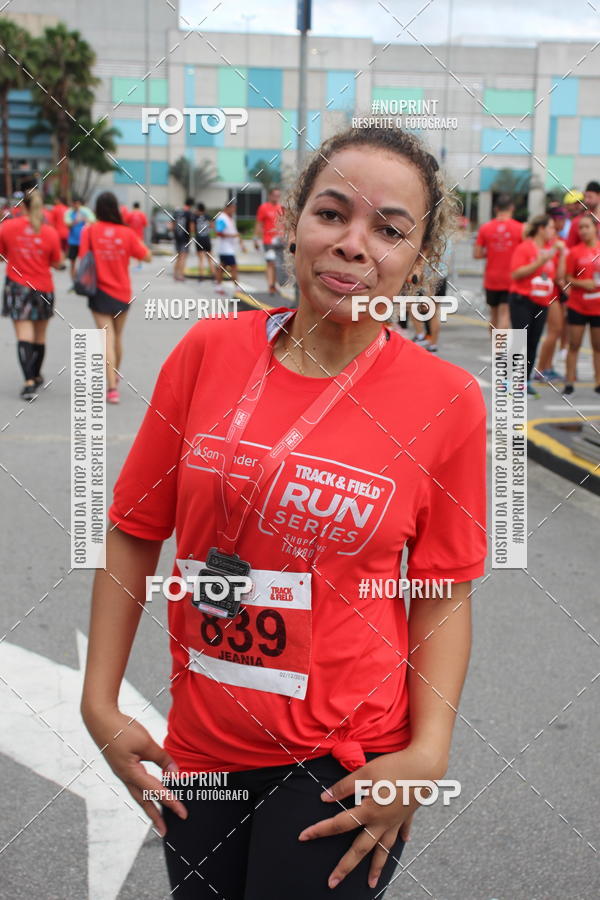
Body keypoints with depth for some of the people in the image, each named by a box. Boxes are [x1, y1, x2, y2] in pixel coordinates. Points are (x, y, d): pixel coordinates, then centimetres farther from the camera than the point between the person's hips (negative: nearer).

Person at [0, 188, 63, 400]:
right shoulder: (50, 232, -6)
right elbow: (57, 263, 2)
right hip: (43, 288, 1)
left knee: (24, 335, -6)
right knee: (40, 337, 16)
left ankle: (29, 381, -21)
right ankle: (36, 376, 32)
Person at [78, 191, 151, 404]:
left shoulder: (90, 231, -8)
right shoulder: (127, 232, -6)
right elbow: (147, 257, -1)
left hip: (100, 291, -2)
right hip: (122, 293, 2)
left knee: (107, 338, -5)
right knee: (118, 337, 20)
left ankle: (112, 388, -16)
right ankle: (114, 376, 41)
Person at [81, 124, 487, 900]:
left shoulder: (447, 399, -12)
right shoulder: (208, 351, -7)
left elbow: (444, 591, -4)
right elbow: (135, 531, 0)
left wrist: (427, 752, -15)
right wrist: (100, 703, -3)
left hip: (342, 768, -2)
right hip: (199, 744, 3)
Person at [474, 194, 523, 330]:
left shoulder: (485, 228, -3)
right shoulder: (520, 228, -6)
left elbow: (476, 254, -3)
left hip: (491, 279, 2)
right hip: (511, 279, -2)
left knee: (494, 315, 16)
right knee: (504, 314, -5)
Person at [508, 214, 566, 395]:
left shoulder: (553, 249, 11)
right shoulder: (524, 248, -5)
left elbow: (559, 276, 8)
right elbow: (516, 273, -14)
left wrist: (561, 254, 0)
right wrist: (540, 262, -18)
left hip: (542, 302, 5)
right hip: (522, 300, -5)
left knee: (533, 343, 5)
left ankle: (526, 379, 11)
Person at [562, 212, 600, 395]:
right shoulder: (575, 251, -2)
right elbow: (568, 278, -1)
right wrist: (582, 283, -17)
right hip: (577, 306, -1)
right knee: (574, 345, 2)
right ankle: (569, 382, 8)